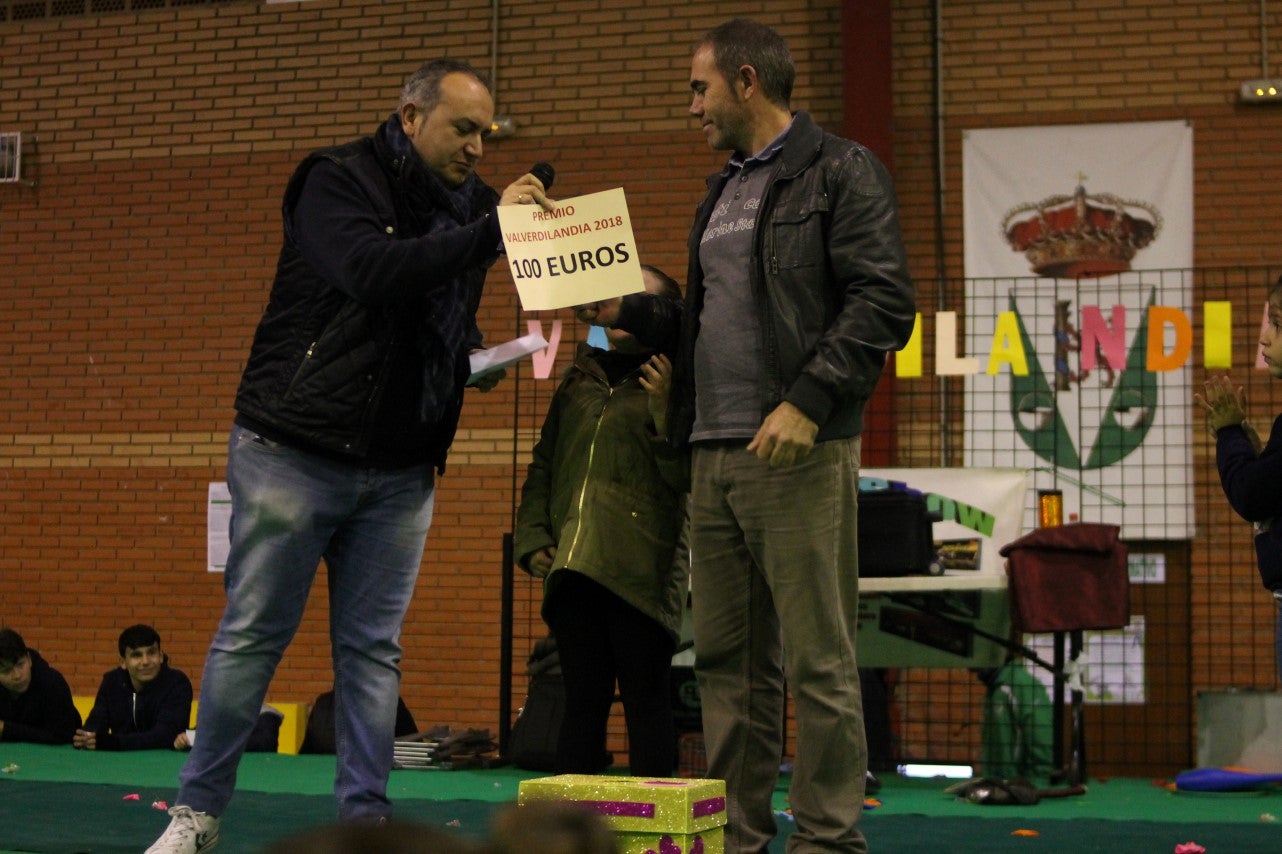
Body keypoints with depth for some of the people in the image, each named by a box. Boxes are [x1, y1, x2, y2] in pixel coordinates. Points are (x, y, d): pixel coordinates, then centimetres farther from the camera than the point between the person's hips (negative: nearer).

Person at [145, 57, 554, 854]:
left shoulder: (468, 203, 12)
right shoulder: (338, 181, -8)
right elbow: (375, 273, -28)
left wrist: (477, 359, 2)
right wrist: (491, 229, -30)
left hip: (399, 473, 5)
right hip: (294, 452, -5)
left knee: (374, 649, 6)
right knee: (251, 635, 0)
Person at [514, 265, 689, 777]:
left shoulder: (674, 384, 4)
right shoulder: (579, 381, 21)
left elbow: (687, 477, -5)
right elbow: (542, 468, 23)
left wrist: (665, 411, -17)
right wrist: (532, 537, 11)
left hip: (641, 574, -5)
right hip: (573, 569, 5)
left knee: (645, 703, -1)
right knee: (582, 703, 9)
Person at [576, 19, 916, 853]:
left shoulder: (840, 172, -2)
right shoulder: (724, 192, 23)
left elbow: (883, 302, -12)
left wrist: (808, 400, -20)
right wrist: (627, 311, 16)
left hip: (797, 451, -8)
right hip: (716, 454, 8)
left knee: (817, 660, -5)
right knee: (727, 659, 9)